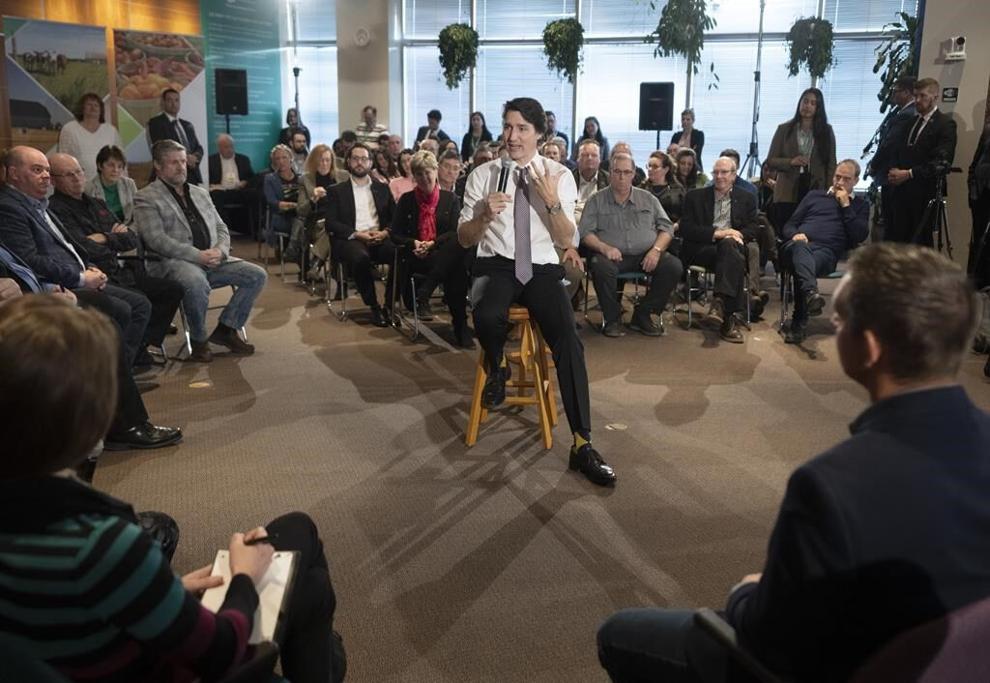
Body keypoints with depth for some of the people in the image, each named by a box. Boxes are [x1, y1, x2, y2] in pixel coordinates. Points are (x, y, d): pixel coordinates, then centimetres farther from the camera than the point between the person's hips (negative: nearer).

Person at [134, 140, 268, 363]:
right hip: (173, 262, -7)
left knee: (257, 275, -10)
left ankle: (226, 328, 0)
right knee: (196, 283, -39)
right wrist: (198, 256, -18)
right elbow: (156, 240, -12)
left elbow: (221, 229, 21)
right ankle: (199, 340, -15)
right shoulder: (146, 198, 1)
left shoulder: (200, 193, 22)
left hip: (212, 259, 7)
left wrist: (219, 251, -3)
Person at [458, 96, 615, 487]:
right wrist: (484, 215, -17)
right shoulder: (483, 175, 3)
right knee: (487, 318, -36)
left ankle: (582, 445, -15)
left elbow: (568, 242, -3)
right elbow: (464, 239, 4)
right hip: (497, 267, 0)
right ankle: (497, 368, 1)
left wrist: (552, 201, -19)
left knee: (569, 344, -23)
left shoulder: (560, 176, 3)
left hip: (542, 269, 1)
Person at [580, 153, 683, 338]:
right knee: (601, 266, -36)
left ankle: (643, 314, -7)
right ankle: (612, 317, -12)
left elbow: (666, 227, 11)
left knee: (674, 265, -23)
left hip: (646, 256, 3)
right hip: (612, 256, -2)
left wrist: (656, 249, -9)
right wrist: (604, 248, -20)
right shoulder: (596, 200, 10)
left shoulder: (648, 199, 17)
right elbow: (585, 232, 0)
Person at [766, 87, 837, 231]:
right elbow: (770, 161, 5)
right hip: (787, 194, 0)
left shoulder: (826, 131, 9)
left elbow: (831, 165, 7)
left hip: (816, 192, 0)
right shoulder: (784, 129, 7)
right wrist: (791, 162, -14)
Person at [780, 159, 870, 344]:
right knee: (801, 248, -40)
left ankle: (799, 323, -45)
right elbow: (789, 226, 24)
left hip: (827, 252, -1)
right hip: (799, 245, 1)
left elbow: (860, 236, 7)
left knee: (802, 266, -39)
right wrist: (795, 235, -1)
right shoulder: (814, 195, 31)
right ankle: (811, 293, -67)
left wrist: (845, 205, 7)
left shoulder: (860, 205, 26)